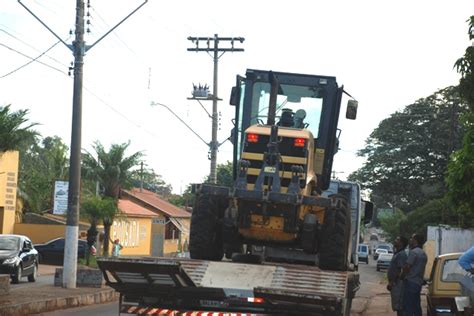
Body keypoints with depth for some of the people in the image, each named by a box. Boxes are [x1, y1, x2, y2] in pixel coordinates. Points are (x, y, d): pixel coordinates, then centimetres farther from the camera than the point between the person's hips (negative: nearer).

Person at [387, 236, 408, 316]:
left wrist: (392, 282, -18)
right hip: (395, 284, 10)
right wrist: (391, 282, 19)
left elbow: (400, 270, -20)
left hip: (398, 284, -10)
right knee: (398, 306, 12)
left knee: (399, 306, -8)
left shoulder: (401, 254, -15)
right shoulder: (397, 253, 17)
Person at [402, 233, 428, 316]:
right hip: (419, 282, 9)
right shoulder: (423, 254, 15)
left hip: (411, 282, -9)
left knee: (408, 308, -8)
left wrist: (402, 276, -3)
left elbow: (407, 267, -19)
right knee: (417, 307, 12)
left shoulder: (413, 252, -16)